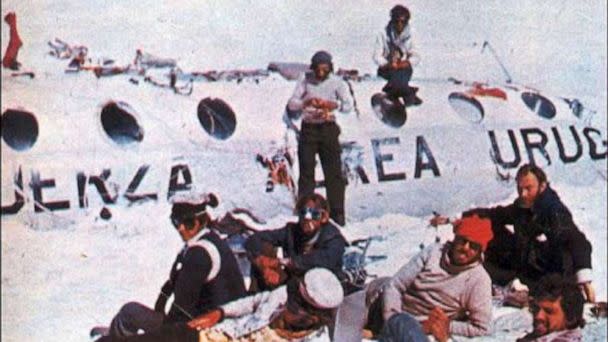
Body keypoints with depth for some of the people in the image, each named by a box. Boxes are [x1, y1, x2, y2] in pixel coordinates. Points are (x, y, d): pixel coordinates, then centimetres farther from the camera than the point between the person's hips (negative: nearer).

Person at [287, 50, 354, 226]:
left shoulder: (336, 82, -1)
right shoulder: (305, 80, 0)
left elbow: (349, 104, -10)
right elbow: (291, 104, -6)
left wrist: (334, 105, -31)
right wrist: (306, 102, -26)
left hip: (328, 128, 0)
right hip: (308, 128, 0)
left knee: (333, 171, 0)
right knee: (306, 171, 3)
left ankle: (337, 213, 6)